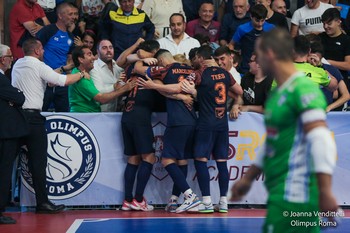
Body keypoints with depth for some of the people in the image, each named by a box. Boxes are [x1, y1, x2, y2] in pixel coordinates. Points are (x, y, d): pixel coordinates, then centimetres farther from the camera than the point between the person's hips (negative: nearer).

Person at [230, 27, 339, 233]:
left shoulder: (303, 89, -14)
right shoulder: (277, 94, 16)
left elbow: (321, 140, -23)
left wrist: (325, 192, -29)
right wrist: (248, 179, 32)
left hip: (294, 196, -9)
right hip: (279, 191, 9)